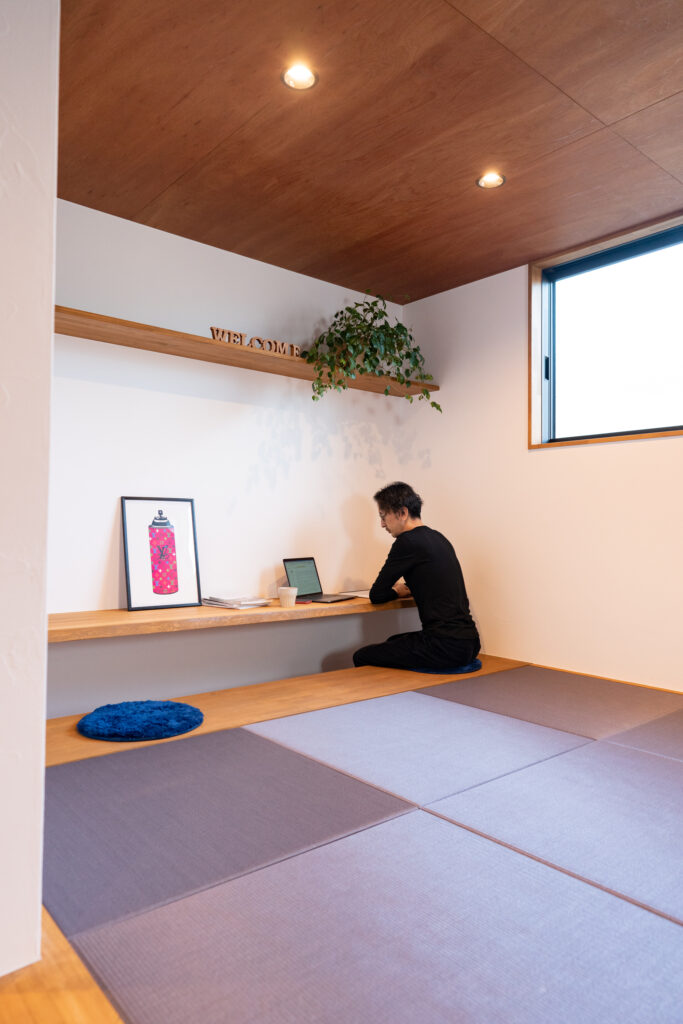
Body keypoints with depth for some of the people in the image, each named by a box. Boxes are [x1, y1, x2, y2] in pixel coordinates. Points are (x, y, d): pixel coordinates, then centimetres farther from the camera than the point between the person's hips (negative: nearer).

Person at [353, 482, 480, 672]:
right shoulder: (439, 538, 14)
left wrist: (396, 592, 13)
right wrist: (407, 589, 20)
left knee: (362, 658, 2)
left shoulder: (407, 542, -12)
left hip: (445, 649, -9)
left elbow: (376, 596, -6)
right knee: (394, 642, 31)